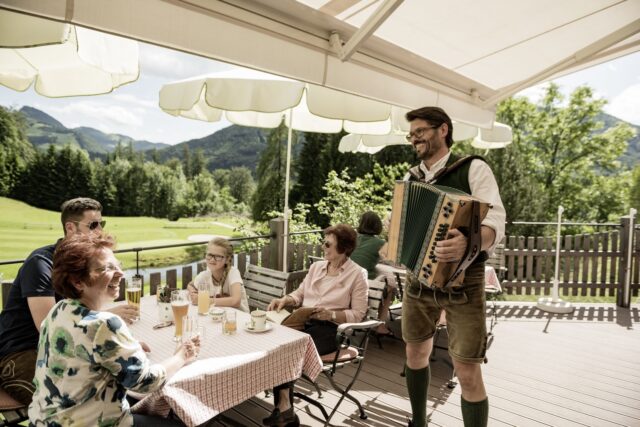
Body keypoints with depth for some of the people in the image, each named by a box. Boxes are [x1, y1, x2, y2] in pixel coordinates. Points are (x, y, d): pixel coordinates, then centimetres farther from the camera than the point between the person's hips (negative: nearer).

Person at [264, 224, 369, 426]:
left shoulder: (357, 274, -4)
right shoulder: (316, 266, 15)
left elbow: (357, 314, -7)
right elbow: (300, 294, 18)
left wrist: (331, 314, -21)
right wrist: (284, 300, -2)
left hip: (329, 328, -5)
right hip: (304, 321, 6)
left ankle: (284, 408, -12)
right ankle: (284, 407, -22)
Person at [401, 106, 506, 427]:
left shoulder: (474, 169, -6)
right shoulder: (410, 178, 10)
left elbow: (495, 222, -19)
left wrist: (469, 242, -40)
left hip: (462, 283, -5)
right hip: (418, 280, 6)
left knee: (468, 374, -3)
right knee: (416, 354, 17)